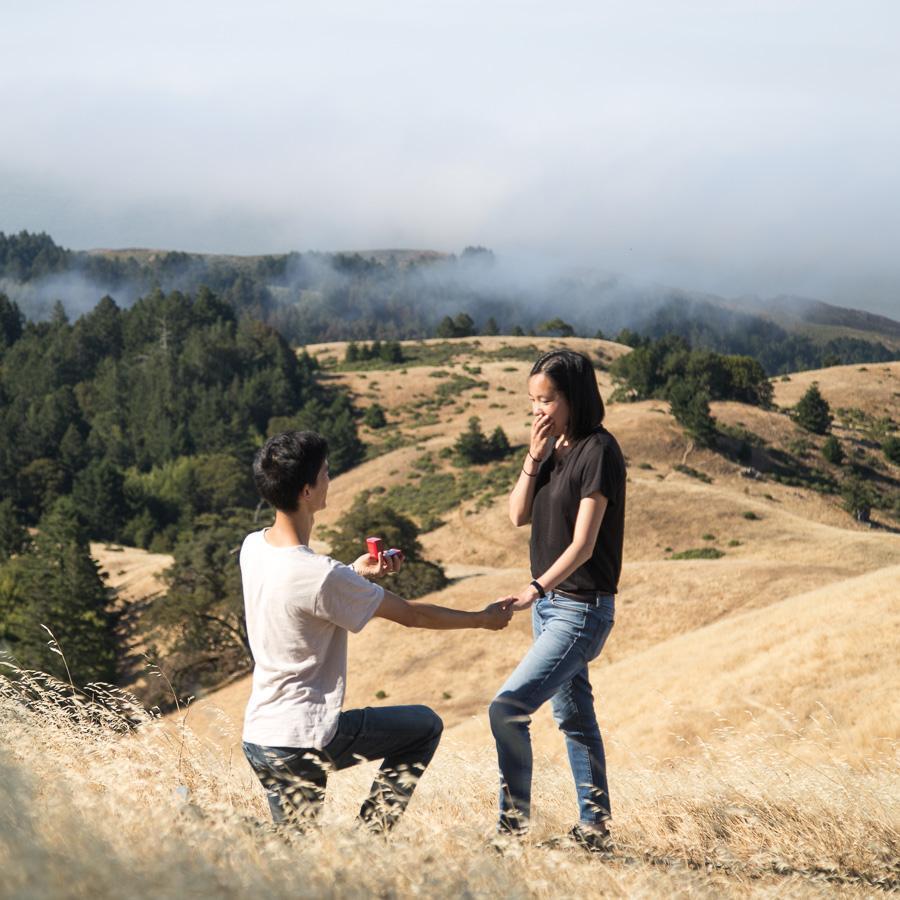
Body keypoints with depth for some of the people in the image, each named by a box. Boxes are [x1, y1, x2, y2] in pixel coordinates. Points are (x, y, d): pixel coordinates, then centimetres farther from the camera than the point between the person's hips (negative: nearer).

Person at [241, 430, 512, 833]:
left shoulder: (252, 547, 1)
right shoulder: (322, 576, -23)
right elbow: (411, 614, -10)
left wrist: (355, 574, 12)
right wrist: (484, 618, 5)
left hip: (258, 738, 8)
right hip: (304, 737, -8)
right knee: (425, 726, 13)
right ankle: (370, 834, 6)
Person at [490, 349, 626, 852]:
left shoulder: (598, 451, -16)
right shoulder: (554, 447, 9)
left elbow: (583, 544, -22)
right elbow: (519, 515, 6)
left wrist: (535, 589, -34)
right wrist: (535, 456, -6)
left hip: (582, 610, -9)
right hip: (550, 603, 9)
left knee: (509, 707, -17)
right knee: (573, 716, 15)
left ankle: (514, 824, -8)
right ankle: (595, 829, 24)